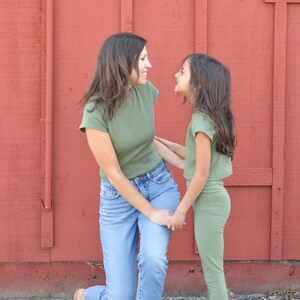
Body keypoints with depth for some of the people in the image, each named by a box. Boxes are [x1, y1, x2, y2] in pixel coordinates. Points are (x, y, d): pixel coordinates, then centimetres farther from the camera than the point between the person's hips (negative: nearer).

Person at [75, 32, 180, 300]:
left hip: (159, 185, 3)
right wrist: (150, 212, -15)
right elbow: (113, 174, -18)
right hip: (119, 196, -3)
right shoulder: (96, 112, -22)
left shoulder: (146, 91, -8)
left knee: (153, 257, -28)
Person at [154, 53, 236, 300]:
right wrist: (164, 143, 16)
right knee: (212, 269, 16)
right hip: (212, 198, 9)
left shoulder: (201, 120, -19)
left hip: (209, 201, -9)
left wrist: (181, 210, -13)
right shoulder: (208, 116, 8)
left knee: (212, 270, -1)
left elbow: (202, 173, -19)